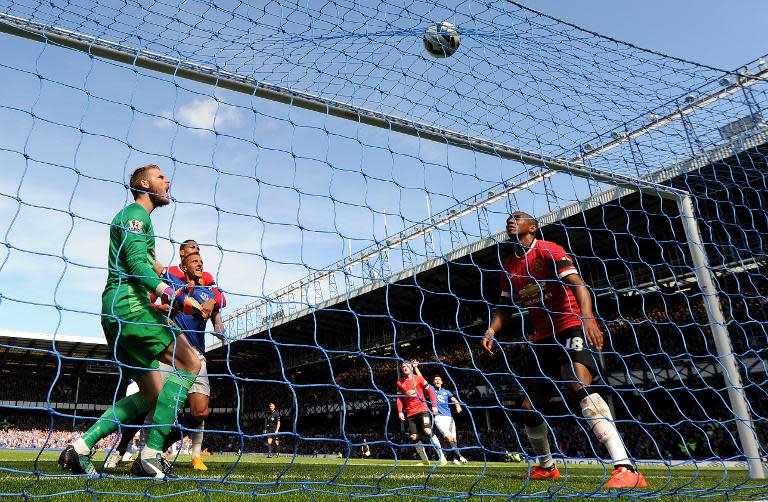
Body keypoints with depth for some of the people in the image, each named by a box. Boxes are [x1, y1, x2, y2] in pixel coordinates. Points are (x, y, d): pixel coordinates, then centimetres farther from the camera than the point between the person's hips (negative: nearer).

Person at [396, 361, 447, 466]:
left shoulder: (418, 378, 2)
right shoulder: (400, 382, 10)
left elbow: (430, 390, 4)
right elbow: (399, 398, 14)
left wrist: (434, 405, -4)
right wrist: (400, 411, 3)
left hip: (422, 409, -4)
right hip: (410, 413, 4)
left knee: (427, 431, -20)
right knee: (413, 437, -1)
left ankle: (441, 457, -13)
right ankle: (425, 460, 14)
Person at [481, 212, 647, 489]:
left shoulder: (548, 250, -9)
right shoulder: (509, 266, 12)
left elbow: (577, 283, -21)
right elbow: (505, 307, 17)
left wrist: (587, 317, -38)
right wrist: (491, 331, -2)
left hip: (573, 327, -7)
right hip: (543, 337, 8)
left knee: (579, 383, -34)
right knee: (530, 407, 7)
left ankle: (626, 469, -38)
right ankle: (546, 467, 31)